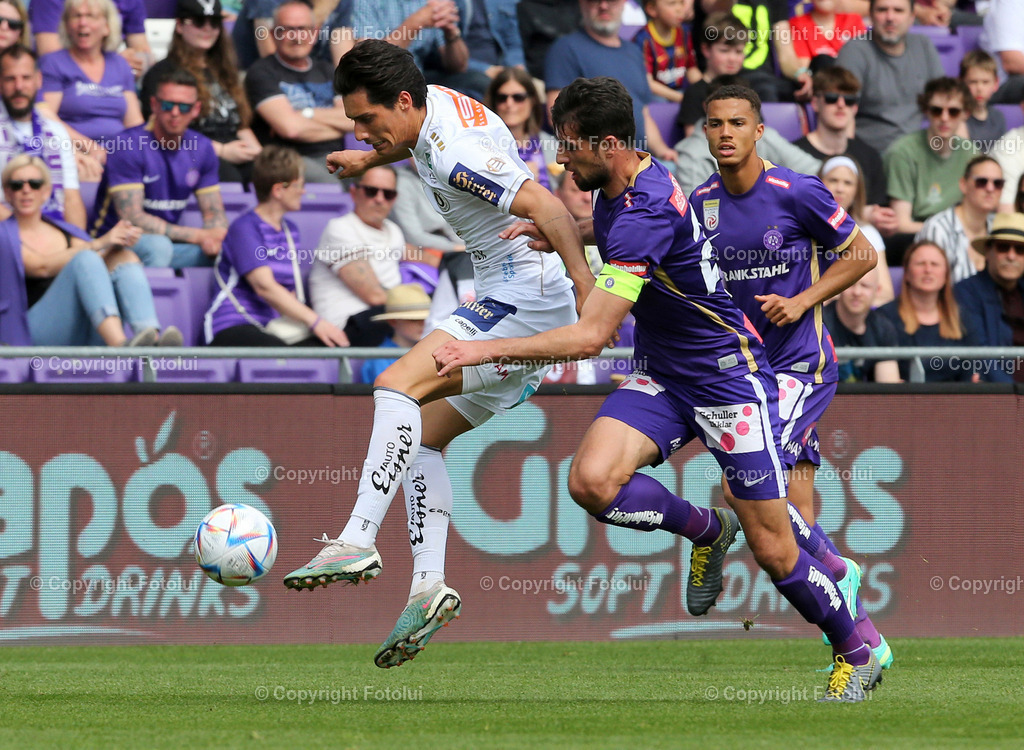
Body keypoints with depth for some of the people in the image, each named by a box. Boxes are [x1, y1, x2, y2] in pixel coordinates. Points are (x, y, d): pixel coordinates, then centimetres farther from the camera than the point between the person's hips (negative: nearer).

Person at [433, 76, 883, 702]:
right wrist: (558, 233, 10)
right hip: (660, 378, 8)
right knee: (592, 480, -20)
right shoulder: (619, 186, -1)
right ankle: (708, 531, 7)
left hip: (729, 374, -8)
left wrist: (486, 350, -31)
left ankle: (857, 654, 20)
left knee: (773, 552, -4)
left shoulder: (644, 212, -29)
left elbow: (591, 337, -33)